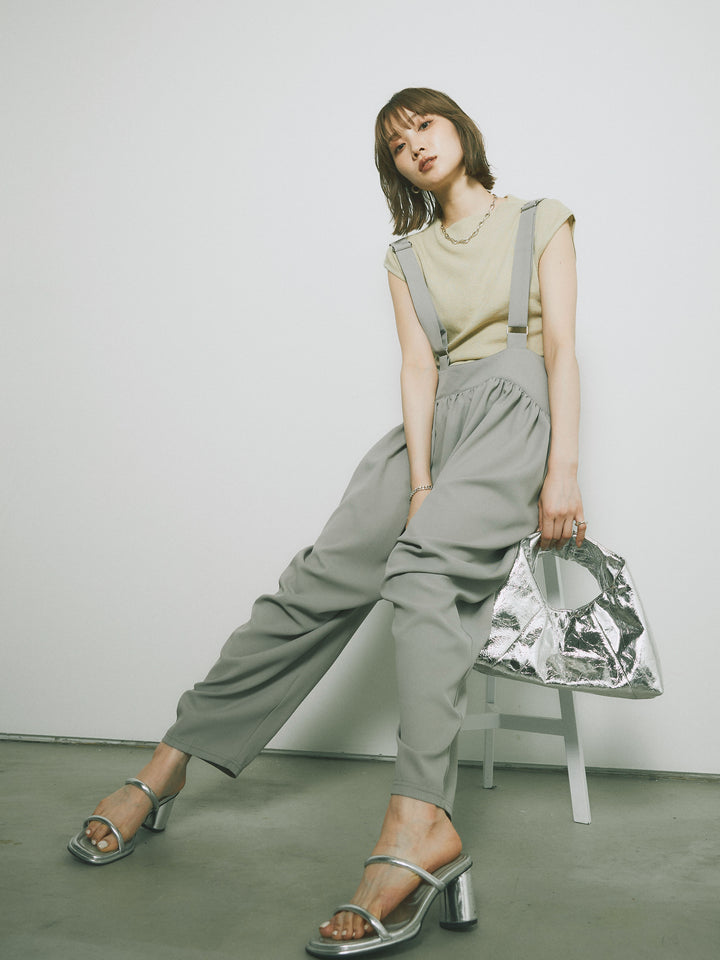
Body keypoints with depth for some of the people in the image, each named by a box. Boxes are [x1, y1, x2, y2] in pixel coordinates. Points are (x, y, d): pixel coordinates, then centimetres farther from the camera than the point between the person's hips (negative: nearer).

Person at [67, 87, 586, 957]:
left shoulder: (541, 222, 13)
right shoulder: (406, 256, 21)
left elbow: (562, 348, 2)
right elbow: (418, 367, 7)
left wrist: (563, 470, -12)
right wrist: (419, 481, -9)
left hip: (515, 414, -4)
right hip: (434, 423, 4)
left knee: (425, 564, -35)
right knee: (318, 582, -13)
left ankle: (418, 822, -49)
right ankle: (167, 768, -10)